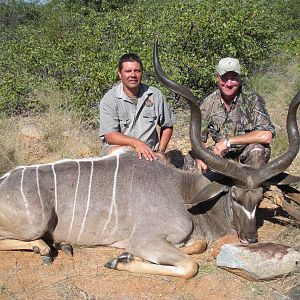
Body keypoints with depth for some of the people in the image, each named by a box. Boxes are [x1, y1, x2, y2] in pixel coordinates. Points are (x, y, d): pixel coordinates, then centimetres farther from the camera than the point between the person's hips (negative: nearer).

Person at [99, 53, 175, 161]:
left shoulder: (155, 95, 3)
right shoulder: (109, 99, -7)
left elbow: (167, 126, 14)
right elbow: (109, 135, -16)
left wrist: (160, 152, 3)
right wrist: (136, 143, -30)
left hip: (148, 152, 3)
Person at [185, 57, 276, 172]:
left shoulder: (251, 99, -17)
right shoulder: (209, 103, -5)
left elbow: (266, 136, -30)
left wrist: (228, 141, -28)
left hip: (246, 153, -3)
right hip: (221, 154, 3)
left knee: (258, 148, -34)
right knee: (191, 159, -17)